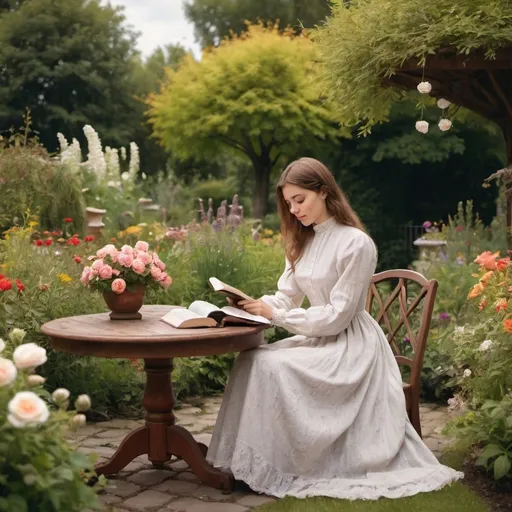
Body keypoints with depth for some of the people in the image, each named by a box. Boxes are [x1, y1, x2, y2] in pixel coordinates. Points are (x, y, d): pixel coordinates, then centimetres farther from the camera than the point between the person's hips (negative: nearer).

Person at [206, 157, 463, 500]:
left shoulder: (356, 243, -16)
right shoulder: (304, 241, 10)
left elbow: (337, 316, -18)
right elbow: (286, 297, 9)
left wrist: (275, 314, -19)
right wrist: (256, 306, -13)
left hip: (350, 344, -8)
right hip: (319, 338, 8)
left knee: (272, 368, -27)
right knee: (250, 360, -15)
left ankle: (274, 468, -15)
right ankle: (254, 459, -11)